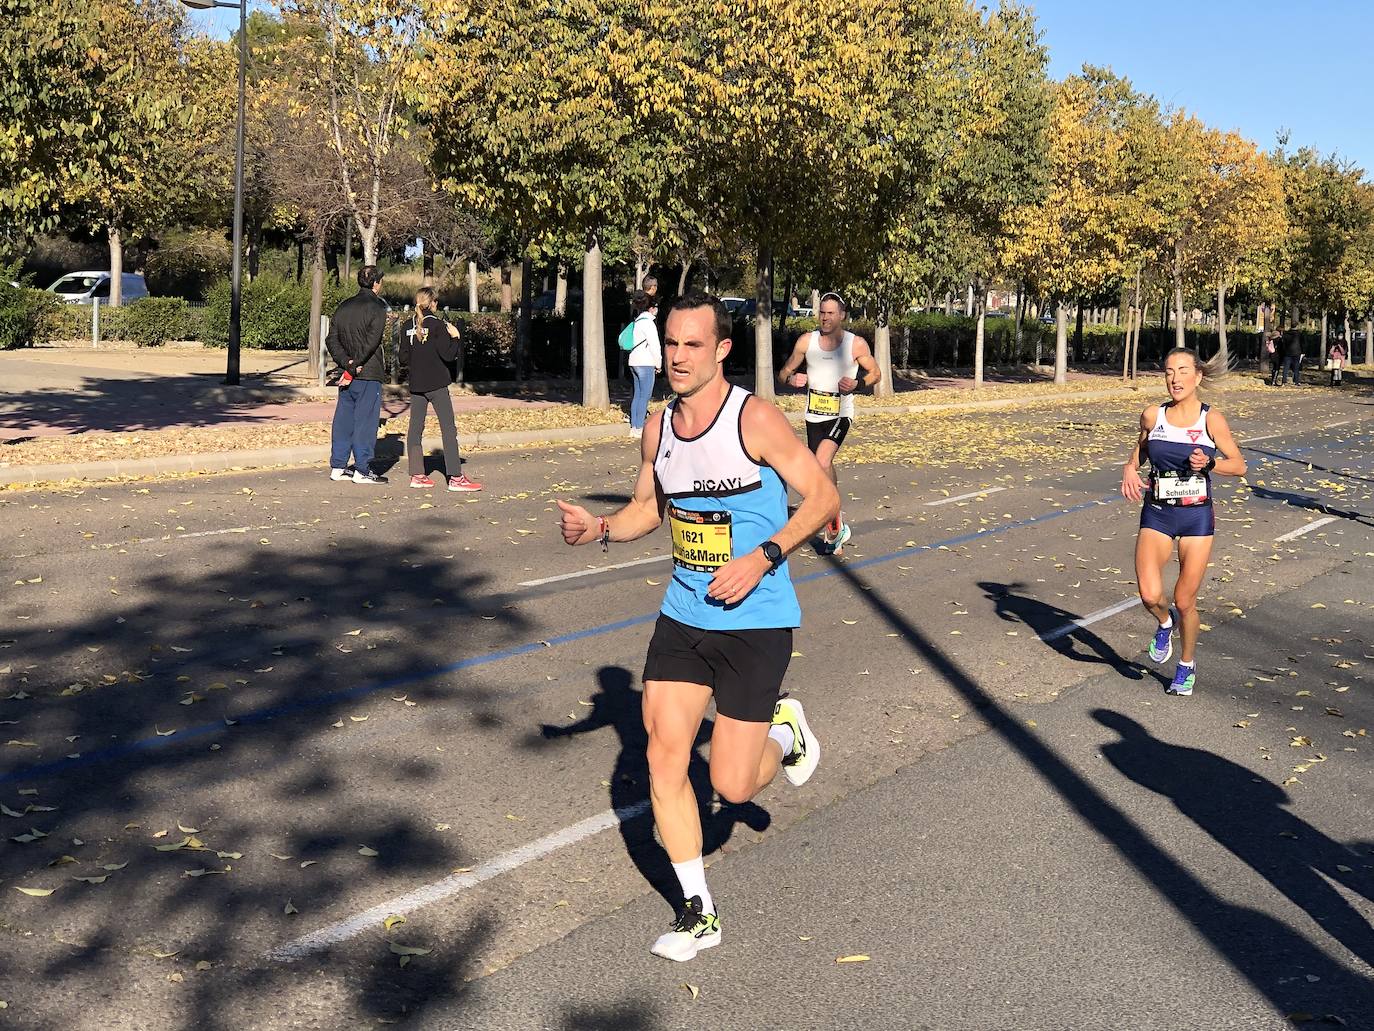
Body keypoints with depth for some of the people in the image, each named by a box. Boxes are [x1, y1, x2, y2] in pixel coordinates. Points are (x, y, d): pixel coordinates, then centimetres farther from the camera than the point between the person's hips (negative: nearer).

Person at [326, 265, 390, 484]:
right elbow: (371, 342, -17)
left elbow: (331, 339, 6)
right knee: (366, 421, -2)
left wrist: (346, 363, -4)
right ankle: (362, 470, 0)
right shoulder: (377, 307, -7)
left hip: (347, 374, 7)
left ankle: (337, 467, 14)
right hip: (369, 375, -7)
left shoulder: (344, 307, 13)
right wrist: (353, 367, -15)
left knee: (343, 419, 11)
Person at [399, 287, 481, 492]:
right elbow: (448, 355, -14)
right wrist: (454, 336, -1)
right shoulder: (437, 325, -10)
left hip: (416, 385, 6)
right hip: (436, 384, -6)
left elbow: (403, 358, 6)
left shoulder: (409, 327, 5)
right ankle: (455, 477, -7)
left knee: (415, 428, 10)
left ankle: (417, 475, 10)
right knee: (449, 429, -3)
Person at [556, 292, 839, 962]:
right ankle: (698, 911, 15)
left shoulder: (755, 420, -15)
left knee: (732, 786, -3)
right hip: (682, 616, 6)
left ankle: (784, 731, 33)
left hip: (755, 623, -5)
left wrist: (762, 558, -21)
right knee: (663, 757, -2)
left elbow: (823, 497, -10)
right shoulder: (658, 427, 3)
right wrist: (601, 528, -2)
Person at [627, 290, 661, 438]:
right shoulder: (647, 321, -11)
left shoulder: (638, 321, 17)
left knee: (637, 394, 11)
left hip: (635, 362, 9)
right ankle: (639, 428, -9)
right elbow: (654, 344, -13)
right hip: (645, 363, -9)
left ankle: (634, 427, 12)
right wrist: (658, 363, -2)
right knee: (645, 396, -7)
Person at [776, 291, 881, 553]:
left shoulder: (856, 344, -4)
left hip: (840, 414, -4)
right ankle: (833, 532, 22)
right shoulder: (807, 341, 2)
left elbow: (876, 373, 8)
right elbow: (784, 372, 10)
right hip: (814, 415, 4)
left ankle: (836, 524, -12)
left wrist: (858, 384, -12)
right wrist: (792, 378, -14)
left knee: (822, 463, -26)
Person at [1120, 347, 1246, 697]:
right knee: (1150, 595, -15)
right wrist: (1130, 469, -3)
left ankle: (1187, 667, 29)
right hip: (1156, 514, 2)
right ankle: (1165, 622, 23)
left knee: (1185, 601, 4)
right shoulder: (1152, 416, -1)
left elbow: (1239, 466, -1)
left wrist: (1208, 463, -20)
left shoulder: (1211, 419, -8)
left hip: (1196, 516, -1)